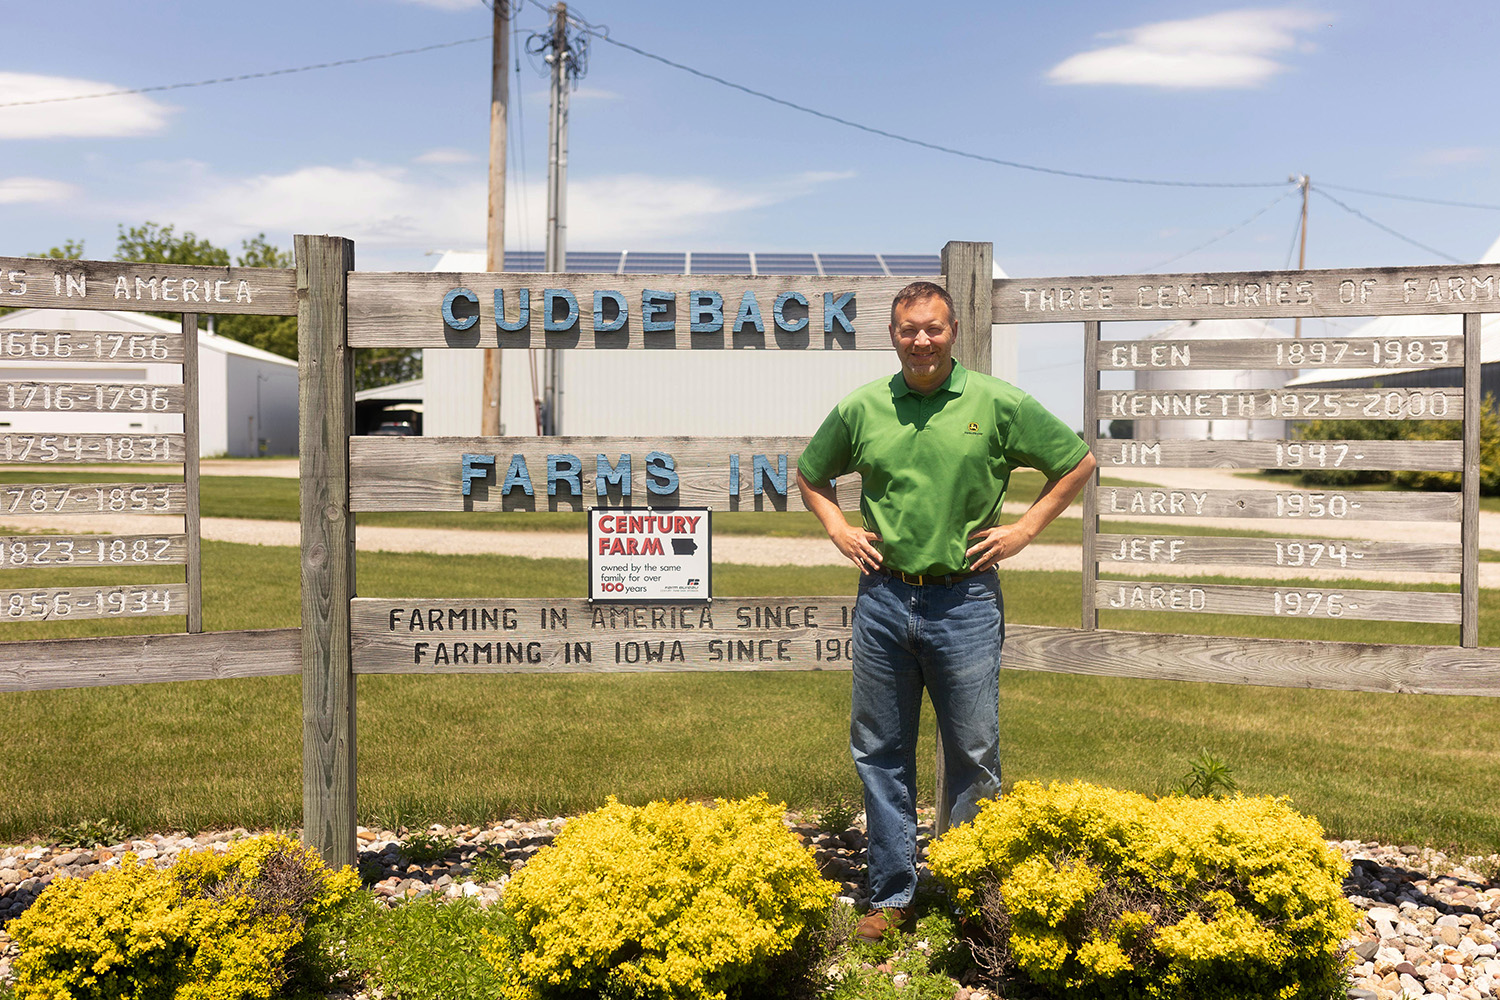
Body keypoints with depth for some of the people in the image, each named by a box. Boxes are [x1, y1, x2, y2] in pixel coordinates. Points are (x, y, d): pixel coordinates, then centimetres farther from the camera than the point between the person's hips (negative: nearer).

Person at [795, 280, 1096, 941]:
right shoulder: (861, 408, 4)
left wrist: (1025, 529, 1)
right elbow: (810, 475, 21)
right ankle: (892, 894, 25)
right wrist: (838, 529, 6)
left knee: (973, 755, 7)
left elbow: (1078, 463, 8)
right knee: (880, 753, 10)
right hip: (883, 598, 3)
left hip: (966, 601, -2)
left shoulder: (999, 405, -2)